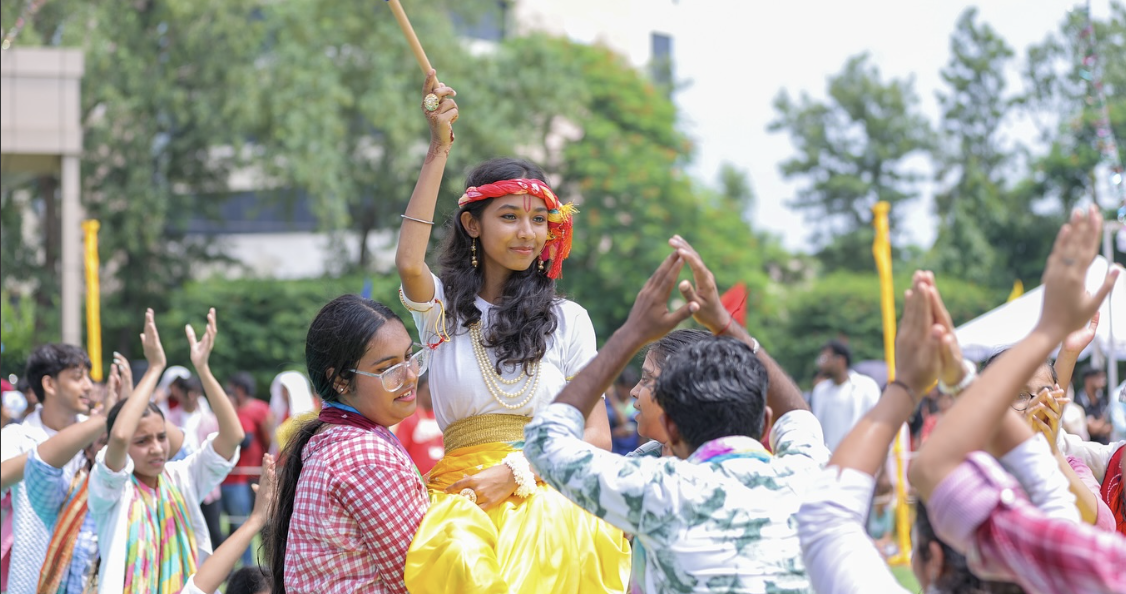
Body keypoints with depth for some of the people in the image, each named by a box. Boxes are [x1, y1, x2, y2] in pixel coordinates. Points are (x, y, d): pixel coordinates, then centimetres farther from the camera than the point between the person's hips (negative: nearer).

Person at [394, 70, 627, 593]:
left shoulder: (567, 319, 14)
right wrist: (439, 149, -9)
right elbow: (409, 262, -12)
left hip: (547, 496, 1)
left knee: (549, 537, -29)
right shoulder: (444, 308, 12)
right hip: (462, 497, -1)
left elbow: (596, 436, 8)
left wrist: (518, 472, -8)